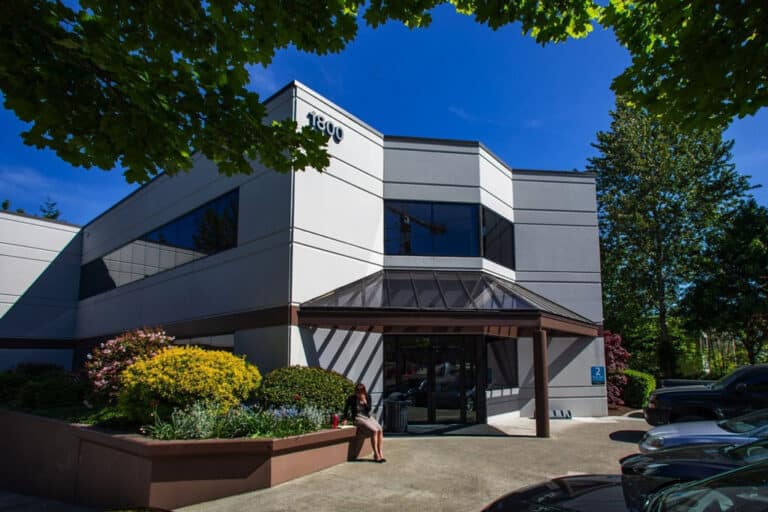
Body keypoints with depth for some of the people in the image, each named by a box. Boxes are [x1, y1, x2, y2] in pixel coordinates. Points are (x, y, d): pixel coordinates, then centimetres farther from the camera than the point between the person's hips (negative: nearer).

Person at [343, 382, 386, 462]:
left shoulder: (368, 397, 3)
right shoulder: (352, 398, -6)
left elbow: (369, 409, -1)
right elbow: (346, 408, 8)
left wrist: (365, 401, -15)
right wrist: (345, 419, 3)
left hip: (368, 417, 5)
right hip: (358, 418, -5)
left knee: (380, 430, -22)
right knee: (374, 430, -28)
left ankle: (380, 452, -17)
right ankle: (376, 455, -20)